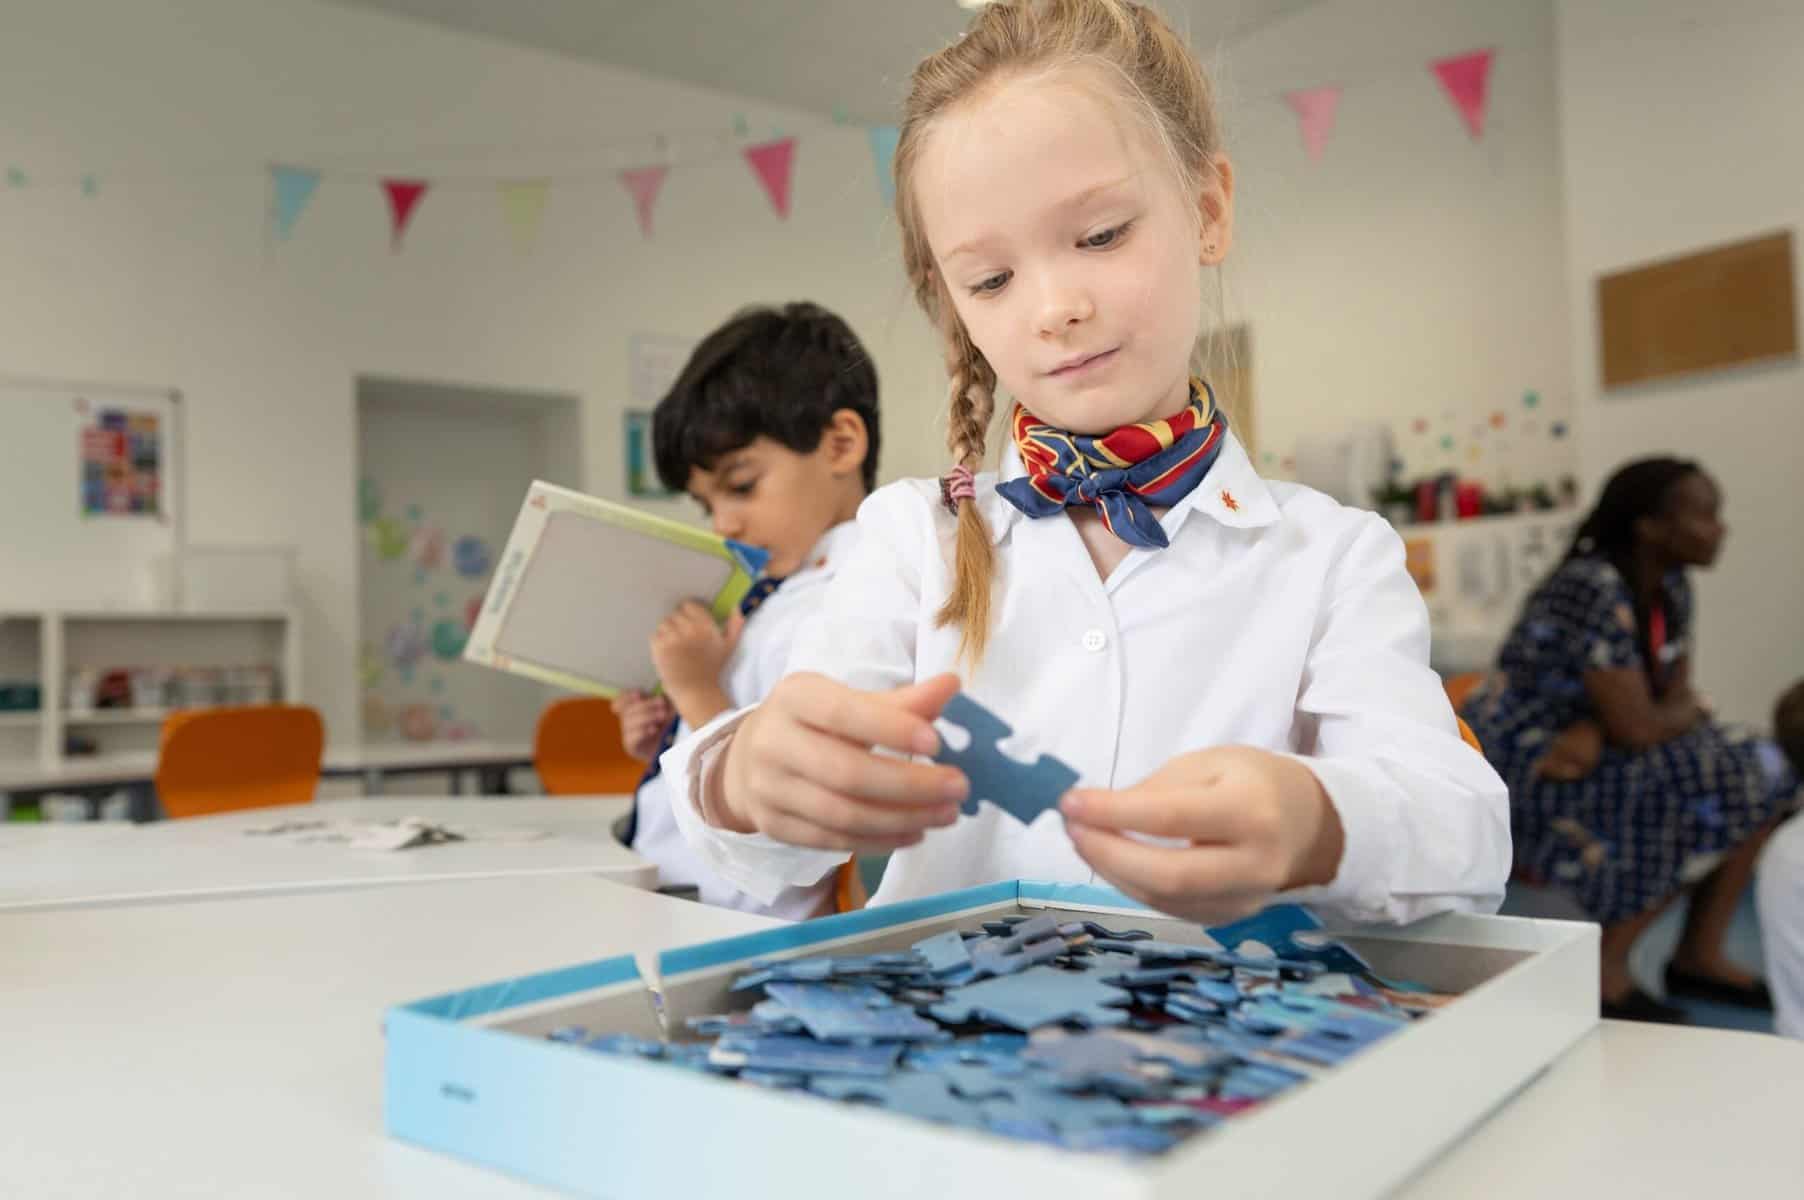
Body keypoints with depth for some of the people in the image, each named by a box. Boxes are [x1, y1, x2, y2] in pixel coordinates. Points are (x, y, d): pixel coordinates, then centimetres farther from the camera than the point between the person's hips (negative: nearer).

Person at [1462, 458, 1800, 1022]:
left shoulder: (1670, 587, 2)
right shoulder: (1596, 593, -26)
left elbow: (1675, 697, 0)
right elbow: (1636, 728, -29)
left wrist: (1595, 732, -20)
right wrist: (1684, 711, -6)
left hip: (1584, 748, 9)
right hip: (1520, 762, -9)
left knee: (1752, 783, 2)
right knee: (1700, 788, -22)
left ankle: (1699, 954, 10)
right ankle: (1603, 968, -11)